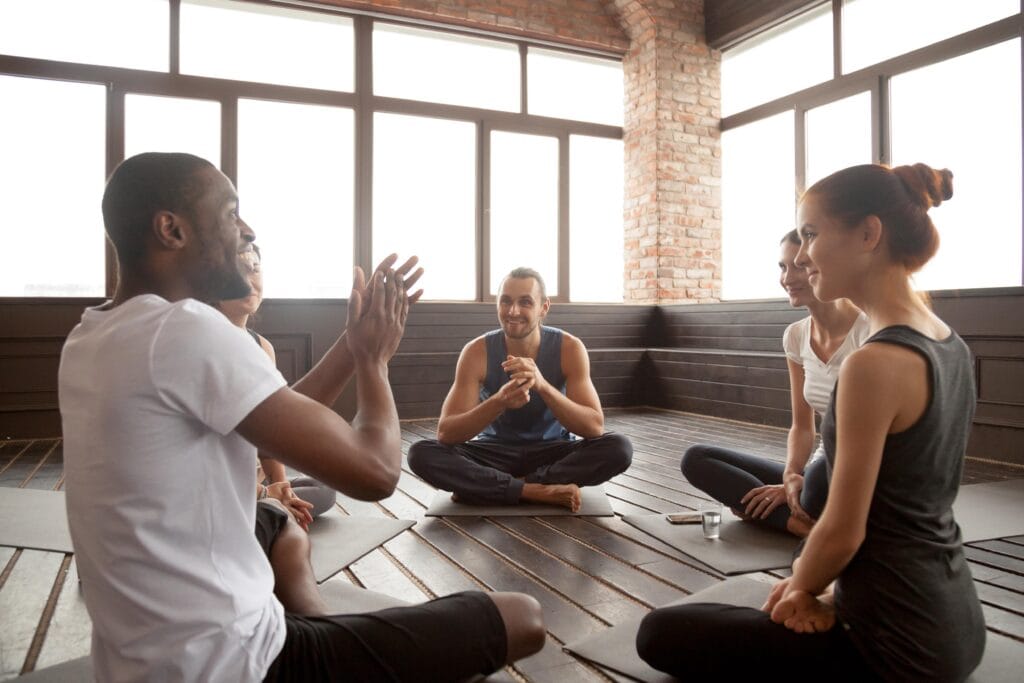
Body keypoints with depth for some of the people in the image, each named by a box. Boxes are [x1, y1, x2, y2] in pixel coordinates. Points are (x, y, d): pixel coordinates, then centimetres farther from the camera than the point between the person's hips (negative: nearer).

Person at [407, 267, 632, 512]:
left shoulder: (569, 348, -15)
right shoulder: (477, 351, -15)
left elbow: (594, 427, -23)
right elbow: (445, 433, -22)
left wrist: (542, 386, -40)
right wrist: (499, 401, -41)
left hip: (553, 452, 1)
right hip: (495, 453, 0)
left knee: (619, 448, -28)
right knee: (420, 454, -25)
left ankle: (485, 486, -23)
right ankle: (539, 491, -27)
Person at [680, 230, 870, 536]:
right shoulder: (796, 336, 5)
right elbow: (802, 427, 8)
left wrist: (801, 481, -17)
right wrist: (791, 477, -12)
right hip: (820, 474, 7)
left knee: (825, 473, -43)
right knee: (696, 458, -5)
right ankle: (808, 523, -16)